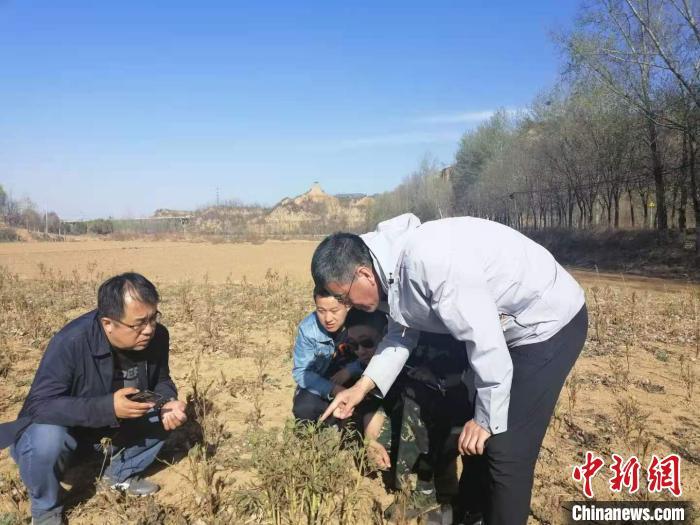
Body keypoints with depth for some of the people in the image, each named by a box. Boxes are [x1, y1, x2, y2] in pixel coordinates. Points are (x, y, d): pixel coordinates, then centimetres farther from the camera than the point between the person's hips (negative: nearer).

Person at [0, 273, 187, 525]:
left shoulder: (157, 336, -18)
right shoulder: (70, 342, -34)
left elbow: (161, 381, -2)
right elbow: (40, 404, -35)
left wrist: (169, 403, -26)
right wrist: (108, 407, -47)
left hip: (116, 428, 5)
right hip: (65, 427, -4)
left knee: (167, 416, -12)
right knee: (46, 442, -35)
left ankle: (120, 474, 11)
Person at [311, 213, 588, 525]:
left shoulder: (429, 261, -36)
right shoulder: (390, 267, -5)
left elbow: (485, 341, -31)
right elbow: (402, 332, 9)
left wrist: (486, 419, -18)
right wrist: (363, 385, 0)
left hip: (549, 321, -9)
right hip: (510, 323, 9)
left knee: (505, 450, -8)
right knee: (476, 441, 18)